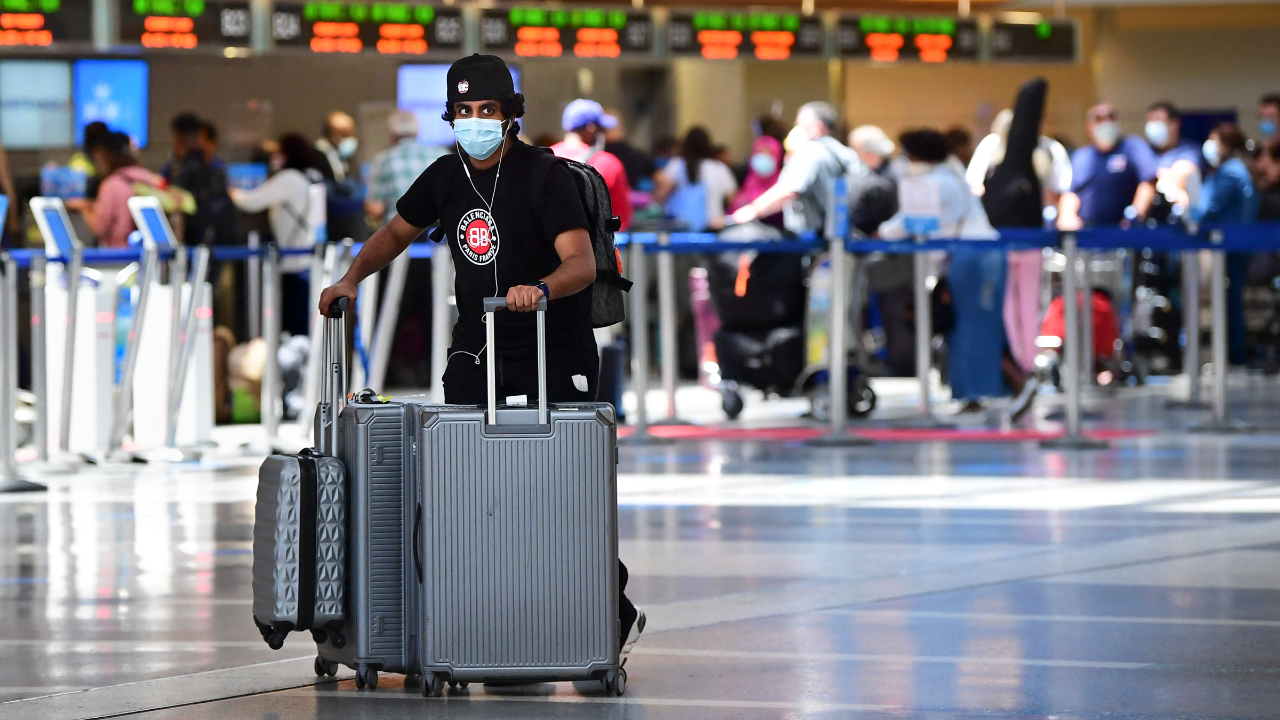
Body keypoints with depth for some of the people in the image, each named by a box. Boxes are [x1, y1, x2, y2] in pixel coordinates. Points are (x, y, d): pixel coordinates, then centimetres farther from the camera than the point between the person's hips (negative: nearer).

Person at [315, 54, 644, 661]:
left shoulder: (544, 176, -15)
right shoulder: (446, 177, 4)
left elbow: (583, 262, -26)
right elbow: (397, 233, 20)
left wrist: (540, 288, -45)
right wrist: (352, 279, 4)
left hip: (555, 359, -5)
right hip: (476, 353, 5)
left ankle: (616, 614, 11)